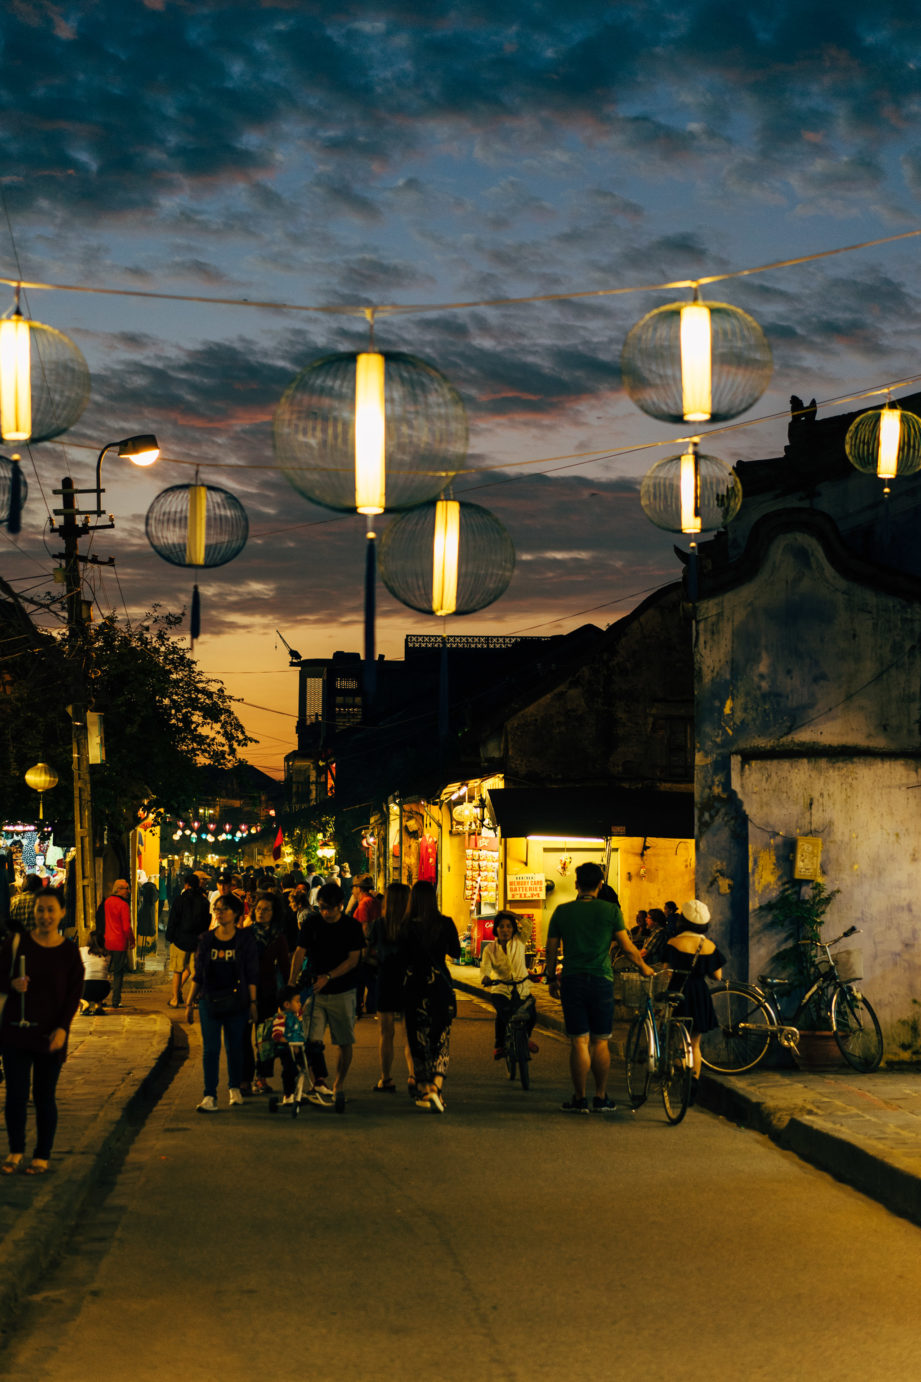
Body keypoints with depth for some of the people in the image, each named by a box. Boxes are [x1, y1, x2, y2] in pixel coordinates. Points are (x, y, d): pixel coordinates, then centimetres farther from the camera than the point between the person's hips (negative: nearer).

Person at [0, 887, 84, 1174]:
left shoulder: (69, 951, -1)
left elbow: (74, 995, 0)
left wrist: (62, 1029, -10)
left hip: (50, 1033, -1)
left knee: (44, 1096, 4)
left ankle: (42, 1156, 18)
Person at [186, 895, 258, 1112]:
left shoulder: (245, 939, -2)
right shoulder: (207, 939, 5)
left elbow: (251, 974, -1)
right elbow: (197, 974, 9)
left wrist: (253, 1002, -6)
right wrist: (190, 1003, 8)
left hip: (236, 1002, -2)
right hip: (209, 1000, 2)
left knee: (234, 1047, 8)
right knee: (210, 1049, -4)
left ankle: (235, 1088, 28)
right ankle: (210, 1096, -5)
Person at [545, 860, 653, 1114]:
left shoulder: (562, 911, 3)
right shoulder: (611, 910, -2)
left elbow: (552, 949, 7)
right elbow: (627, 946, 0)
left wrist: (551, 979, 19)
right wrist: (644, 967, 17)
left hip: (572, 981, 1)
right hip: (601, 980, -1)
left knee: (579, 1042, 3)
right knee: (600, 1043, 7)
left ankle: (579, 1099, 6)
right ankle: (601, 1098, 11)